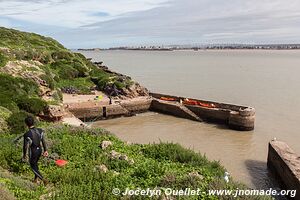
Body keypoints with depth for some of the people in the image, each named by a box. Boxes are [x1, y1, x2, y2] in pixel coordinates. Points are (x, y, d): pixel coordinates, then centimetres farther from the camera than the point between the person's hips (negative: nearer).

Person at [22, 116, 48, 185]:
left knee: (33, 167, 19)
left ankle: (43, 180, 12)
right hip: (39, 150, 5)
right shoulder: (40, 130, -15)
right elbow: (43, 141, -4)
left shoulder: (27, 135, -31)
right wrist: (45, 150, 9)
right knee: (35, 163, 30)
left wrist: (24, 155, 0)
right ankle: (35, 179, 45)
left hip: (33, 152, -5)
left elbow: (25, 146, -19)